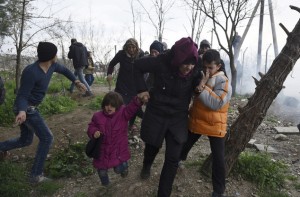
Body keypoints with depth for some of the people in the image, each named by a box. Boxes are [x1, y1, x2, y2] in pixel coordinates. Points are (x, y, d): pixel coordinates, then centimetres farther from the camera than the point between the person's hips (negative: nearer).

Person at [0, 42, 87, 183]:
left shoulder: (52, 66, -4)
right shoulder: (31, 72, -28)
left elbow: (64, 70, 19)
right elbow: (22, 95, -25)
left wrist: (76, 82, 9)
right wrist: (22, 111, -44)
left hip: (31, 108, 9)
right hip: (26, 109, -9)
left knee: (26, 140, 20)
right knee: (46, 138, -5)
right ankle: (36, 175, 4)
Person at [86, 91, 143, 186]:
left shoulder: (123, 113, -13)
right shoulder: (98, 116, -6)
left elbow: (132, 108, -29)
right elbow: (91, 127, 6)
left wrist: (138, 99, -49)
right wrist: (94, 132, -18)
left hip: (119, 150, -2)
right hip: (103, 150, 3)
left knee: (119, 169, -8)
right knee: (102, 171, 13)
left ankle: (124, 164, 29)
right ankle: (105, 182, 50)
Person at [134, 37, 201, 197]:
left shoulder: (195, 72, -14)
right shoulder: (161, 62, -20)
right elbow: (138, 66, -5)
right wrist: (142, 89, -10)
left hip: (178, 118, 1)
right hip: (156, 114, -1)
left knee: (173, 159, 0)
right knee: (152, 147, 22)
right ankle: (146, 166, 58)